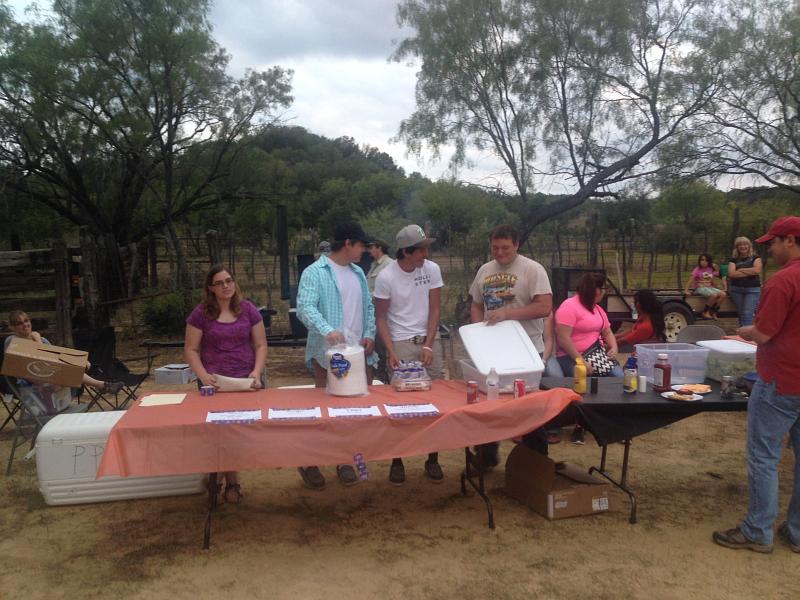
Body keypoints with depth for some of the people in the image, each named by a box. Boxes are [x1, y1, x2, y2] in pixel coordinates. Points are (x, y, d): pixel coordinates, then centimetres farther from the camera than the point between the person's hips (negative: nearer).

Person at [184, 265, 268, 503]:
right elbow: (190, 350, 3)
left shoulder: (248, 309, 6)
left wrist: (257, 372, -8)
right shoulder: (201, 313, 2)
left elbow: (261, 345, 7)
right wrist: (203, 375, -12)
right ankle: (231, 483, 7)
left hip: (247, 380, 2)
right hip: (216, 382, -2)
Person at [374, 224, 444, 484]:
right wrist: (391, 352, -12)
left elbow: (435, 309, 0)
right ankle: (397, 460, 12)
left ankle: (432, 459, 13)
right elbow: (381, 317, -4)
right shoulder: (386, 277, -10)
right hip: (401, 344, -2)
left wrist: (428, 345, -8)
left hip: (429, 342, 3)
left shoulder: (432, 269, -3)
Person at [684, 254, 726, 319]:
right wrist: (686, 290, -24)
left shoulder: (712, 269, 9)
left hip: (710, 288, 5)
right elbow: (690, 280, -13)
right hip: (700, 288, -5)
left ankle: (713, 312, -9)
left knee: (723, 294, -23)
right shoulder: (697, 269, -5)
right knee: (714, 295, -34)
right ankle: (705, 312, -15)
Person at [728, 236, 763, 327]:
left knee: (747, 314, -13)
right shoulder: (734, 260, 9)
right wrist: (750, 272, -8)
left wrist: (740, 270, -4)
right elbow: (731, 274, -8)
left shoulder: (755, 258, 6)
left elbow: (757, 270, -12)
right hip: (736, 289, 3)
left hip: (752, 289, -2)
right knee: (741, 314, 6)